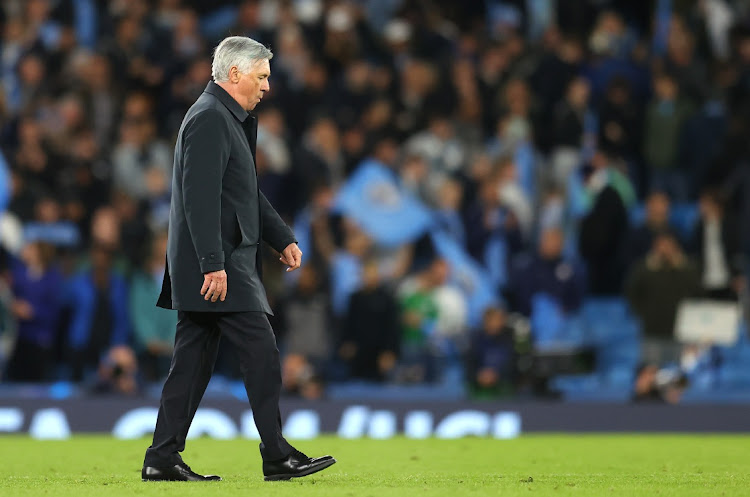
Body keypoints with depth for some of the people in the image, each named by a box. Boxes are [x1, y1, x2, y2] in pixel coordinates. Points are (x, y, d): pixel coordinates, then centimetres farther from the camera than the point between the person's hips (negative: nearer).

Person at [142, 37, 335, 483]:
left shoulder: (231, 119, 19)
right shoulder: (209, 119, -14)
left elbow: (248, 194, 27)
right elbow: (201, 198, -21)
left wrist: (283, 239, 19)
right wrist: (213, 265, -25)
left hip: (217, 265, 10)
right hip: (218, 265, -10)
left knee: (194, 362, 9)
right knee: (262, 353, -8)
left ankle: (163, 459, 9)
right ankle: (278, 457, -5)